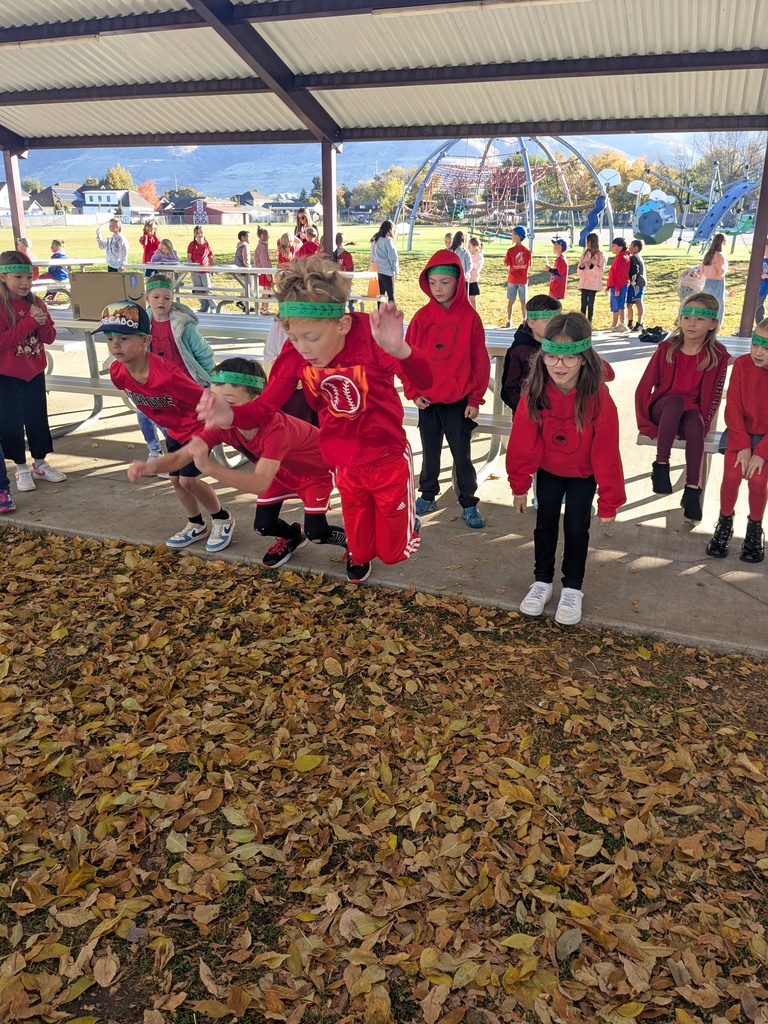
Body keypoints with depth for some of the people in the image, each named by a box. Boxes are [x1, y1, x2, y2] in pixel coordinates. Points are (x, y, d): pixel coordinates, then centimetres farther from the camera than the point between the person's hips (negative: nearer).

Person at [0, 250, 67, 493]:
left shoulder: (36, 303, 2)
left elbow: (50, 338, 2)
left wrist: (43, 322, -19)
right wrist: (29, 322, -27)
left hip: (34, 372, 5)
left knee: (38, 418, 12)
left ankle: (40, 463, 26)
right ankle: (21, 468, 15)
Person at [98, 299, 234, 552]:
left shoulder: (167, 374, -39)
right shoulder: (117, 373, -16)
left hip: (198, 426, -7)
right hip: (174, 430, 7)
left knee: (188, 479, -10)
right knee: (176, 479, 12)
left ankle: (223, 520, 14)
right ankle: (196, 526, 33)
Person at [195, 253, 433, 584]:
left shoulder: (370, 335, -27)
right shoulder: (295, 354, -17)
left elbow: (423, 383, -38)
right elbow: (264, 408, -15)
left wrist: (398, 349, -61)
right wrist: (229, 414, -39)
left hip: (389, 459, -2)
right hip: (345, 466, 3)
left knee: (392, 551, 12)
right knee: (360, 549, 18)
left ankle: (407, 516, 45)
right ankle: (357, 557, 55)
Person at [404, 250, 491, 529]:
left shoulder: (470, 317, -7)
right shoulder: (422, 317, -1)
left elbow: (479, 360, -4)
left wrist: (475, 399, -5)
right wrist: (413, 392, -4)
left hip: (459, 401, -2)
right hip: (427, 400, 2)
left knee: (462, 454, 7)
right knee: (430, 452, 15)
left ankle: (468, 504, 18)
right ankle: (427, 497, 31)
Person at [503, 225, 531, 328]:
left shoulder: (511, 250, -11)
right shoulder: (527, 250, -3)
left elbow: (506, 264, -8)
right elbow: (529, 266, 1)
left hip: (512, 279, -2)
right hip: (523, 279, 2)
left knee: (510, 301, 7)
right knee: (523, 301, 9)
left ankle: (509, 321, 8)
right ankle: (523, 320, 12)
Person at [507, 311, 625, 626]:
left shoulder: (598, 397, -31)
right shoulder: (535, 393, -24)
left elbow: (606, 452, -24)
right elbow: (523, 442, -13)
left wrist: (609, 501, -18)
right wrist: (519, 485, -7)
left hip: (584, 474, -2)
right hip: (548, 470, 2)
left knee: (576, 528, 5)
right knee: (545, 523, 11)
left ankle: (573, 588, 24)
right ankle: (542, 581, 30)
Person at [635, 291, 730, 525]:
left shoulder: (717, 355, -9)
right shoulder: (667, 348, -9)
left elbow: (712, 396, -4)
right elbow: (644, 387, -8)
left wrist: (701, 423, -13)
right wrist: (646, 424, -13)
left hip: (690, 412, 0)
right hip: (662, 411, 0)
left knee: (695, 427, -35)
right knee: (675, 400, -35)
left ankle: (692, 489, -29)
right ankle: (661, 465, -29)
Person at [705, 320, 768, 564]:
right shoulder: (742, 364, -9)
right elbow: (733, 408, -8)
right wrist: (743, 445, -16)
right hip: (740, 432, 1)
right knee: (732, 475, -19)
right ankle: (724, 524, 6)